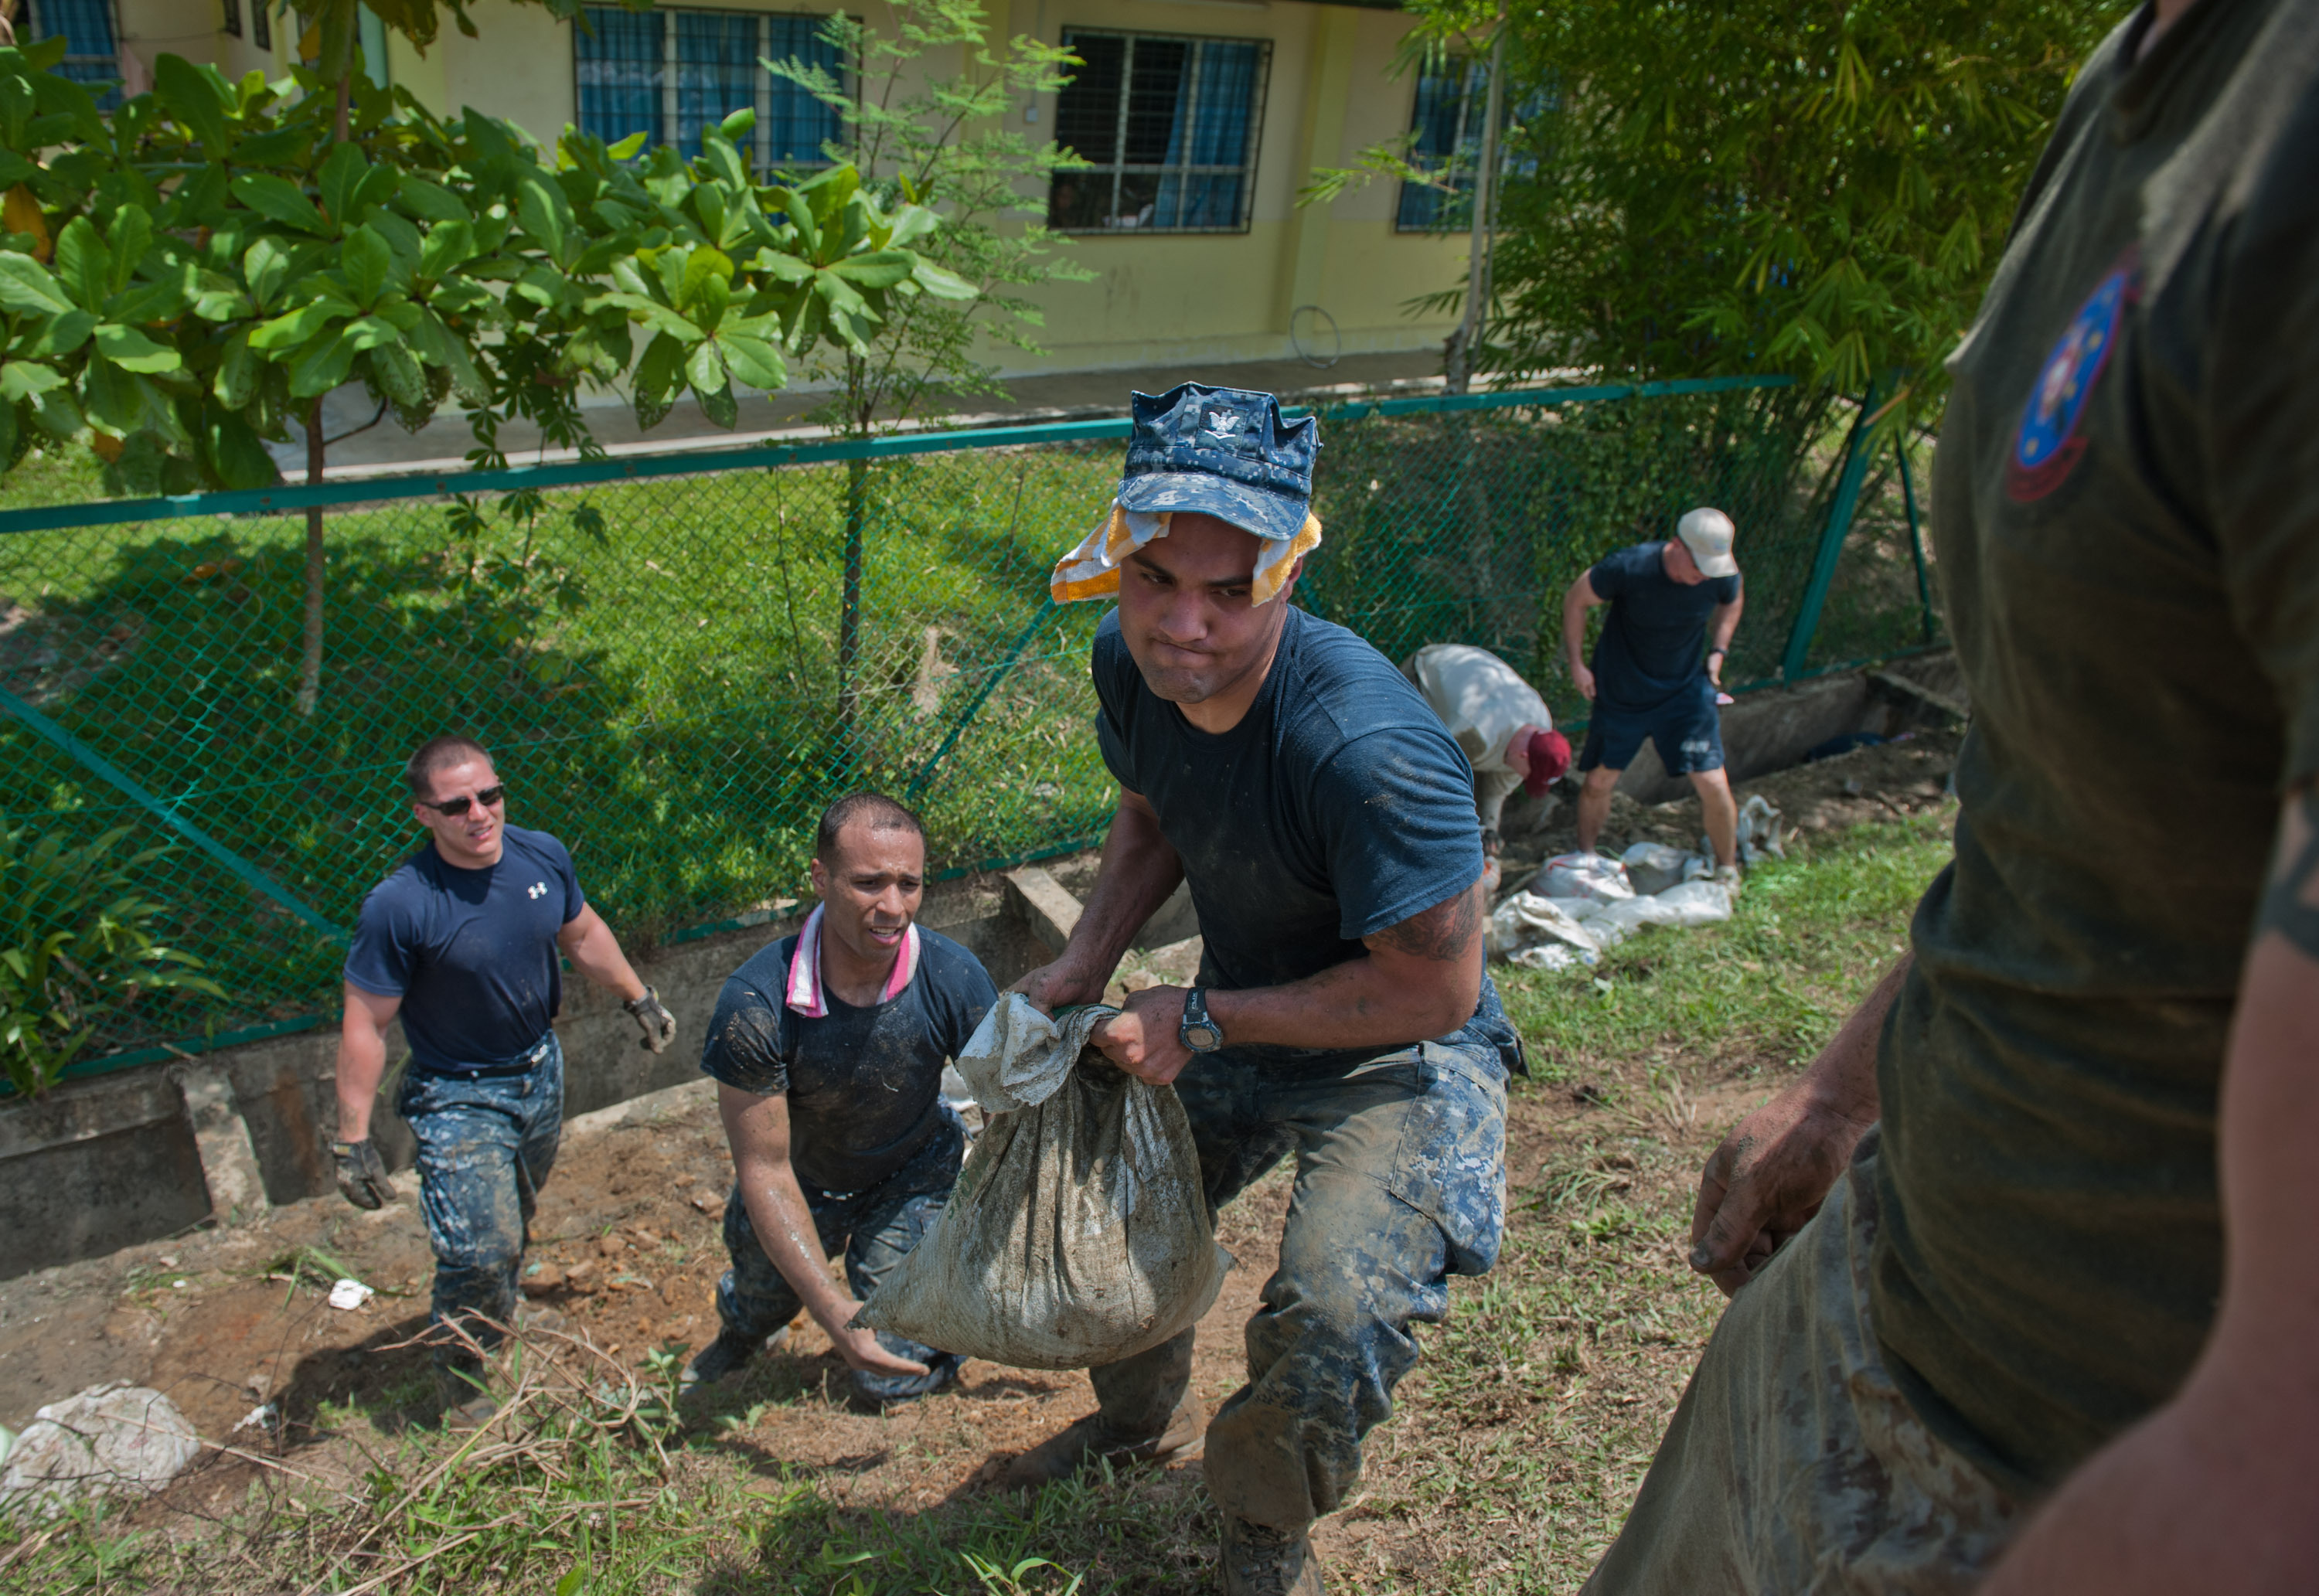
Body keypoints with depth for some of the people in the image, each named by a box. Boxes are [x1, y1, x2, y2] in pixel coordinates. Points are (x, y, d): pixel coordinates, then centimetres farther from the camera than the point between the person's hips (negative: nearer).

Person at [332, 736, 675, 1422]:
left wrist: (639, 998, 20)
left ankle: (496, 1319, 53)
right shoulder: (399, 907, -27)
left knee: (515, 1224, 24)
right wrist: (353, 1140, -18)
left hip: (542, 1072, 6)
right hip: (458, 1099, -5)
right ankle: (462, 1381, 20)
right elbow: (365, 1026, -20)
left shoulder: (543, 856, -11)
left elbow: (583, 935, 9)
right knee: (480, 1252, -8)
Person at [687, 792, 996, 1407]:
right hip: (801, 1180, 0)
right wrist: (833, 1312, -38)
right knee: (758, 1304, 24)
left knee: (894, 1384, 0)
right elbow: (765, 1172, -29)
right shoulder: (756, 1004, -36)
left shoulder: (954, 978, -31)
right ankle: (739, 1334, 61)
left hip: (916, 1173, 0)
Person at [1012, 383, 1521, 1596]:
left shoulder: (1365, 747, -38)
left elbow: (1437, 990, -29)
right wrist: (1083, 969, -7)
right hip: (1237, 1022, 7)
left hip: (1401, 1054, -7)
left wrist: (1198, 1018, -24)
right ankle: (1147, 1416, 49)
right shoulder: (1129, 664, -14)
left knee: (1330, 1323, -23)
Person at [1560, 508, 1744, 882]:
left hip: (1685, 689, 2)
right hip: (1621, 692, -1)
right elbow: (1576, 600, -8)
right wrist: (1576, 663, -7)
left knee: (1713, 784, -6)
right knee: (1599, 780, 5)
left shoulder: (1722, 574, -16)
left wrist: (1718, 651, -1)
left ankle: (1728, 872, 17)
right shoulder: (1629, 567, -26)